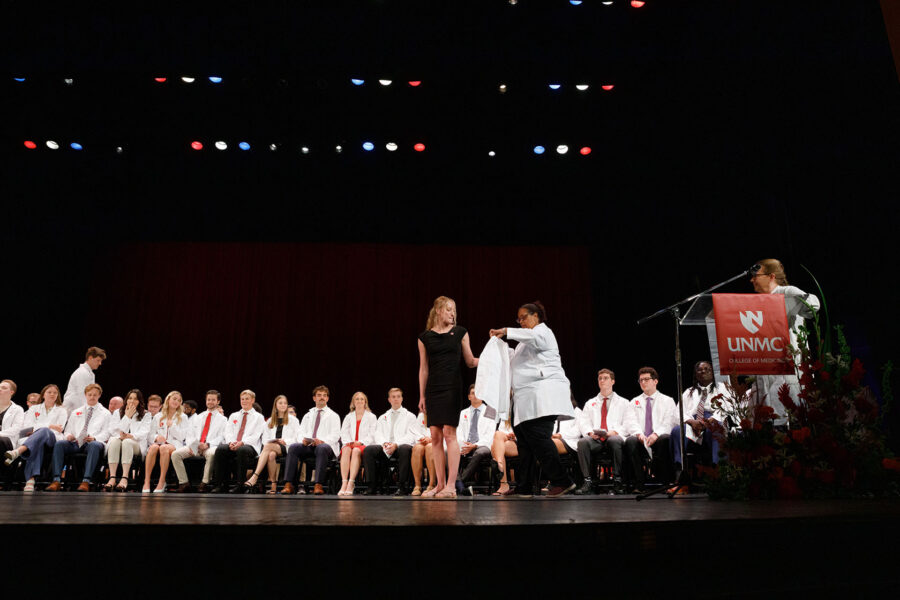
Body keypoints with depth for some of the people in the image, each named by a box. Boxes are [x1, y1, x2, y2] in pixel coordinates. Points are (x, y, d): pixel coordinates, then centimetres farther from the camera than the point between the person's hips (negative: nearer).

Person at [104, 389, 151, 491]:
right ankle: (112, 478, -43)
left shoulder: (146, 415, 14)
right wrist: (127, 417, -1)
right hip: (117, 443, 2)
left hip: (137, 445, -2)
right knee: (114, 440, -34)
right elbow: (113, 431, 6)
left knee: (127, 442, -36)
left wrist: (132, 436, -20)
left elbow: (144, 433, -1)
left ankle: (124, 479, -46)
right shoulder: (117, 413, 20)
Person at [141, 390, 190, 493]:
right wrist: (156, 437, -10)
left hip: (174, 444, -2)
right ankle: (146, 482, -37)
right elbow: (151, 434, 12)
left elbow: (182, 436, 5)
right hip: (159, 442, 2)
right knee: (153, 447, -35)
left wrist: (172, 425, -4)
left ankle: (162, 482, -35)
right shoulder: (158, 416, 20)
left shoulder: (183, 417, 14)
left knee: (164, 448, -37)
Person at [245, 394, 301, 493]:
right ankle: (273, 485, -30)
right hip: (271, 448, 3)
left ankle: (255, 477, -42)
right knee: (271, 455, -35)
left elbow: (297, 438, 4)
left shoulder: (293, 420, 14)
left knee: (268, 447, -33)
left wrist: (285, 441, -11)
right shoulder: (270, 421, 25)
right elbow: (265, 438, 16)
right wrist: (269, 442, -6)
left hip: (286, 448, -3)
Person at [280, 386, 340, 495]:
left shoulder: (333, 416, 15)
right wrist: (303, 439, -9)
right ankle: (289, 484, -30)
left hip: (325, 446, -3)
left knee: (322, 448, -39)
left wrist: (322, 441, -18)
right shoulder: (307, 416, 28)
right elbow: (301, 432, 17)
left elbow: (335, 435, 1)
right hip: (307, 445, 4)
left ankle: (318, 485, -42)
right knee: (293, 447, -27)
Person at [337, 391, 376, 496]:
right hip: (350, 443, 2)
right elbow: (343, 432, 12)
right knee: (346, 450, -34)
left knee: (356, 451, -37)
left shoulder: (371, 417, 15)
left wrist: (360, 442, -14)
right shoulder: (348, 417, 24)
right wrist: (348, 442, -10)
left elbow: (372, 435, 2)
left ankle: (351, 483, -45)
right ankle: (344, 483, -43)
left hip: (364, 445, -2)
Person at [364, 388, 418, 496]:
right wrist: (384, 443, -12)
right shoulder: (382, 417, 26)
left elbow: (411, 436, 1)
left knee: (405, 449, -39)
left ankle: (402, 487, -34)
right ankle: (372, 487, -22)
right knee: (368, 450, -26)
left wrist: (396, 444, -16)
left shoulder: (410, 416, 16)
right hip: (385, 448, 3)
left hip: (401, 446, -3)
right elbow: (378, 435, 12)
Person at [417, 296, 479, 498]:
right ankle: (440, 484, 11)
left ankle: (451, 485, -5)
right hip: (433, 388, 2)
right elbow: (423, 368, 10)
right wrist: (422, 395, 8)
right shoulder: (425, 337, 9)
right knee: (435, 436, 3)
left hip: (452, 387, -2)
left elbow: (470, 362, 9)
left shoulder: (460, 332, 7)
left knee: (449, 432, -9)